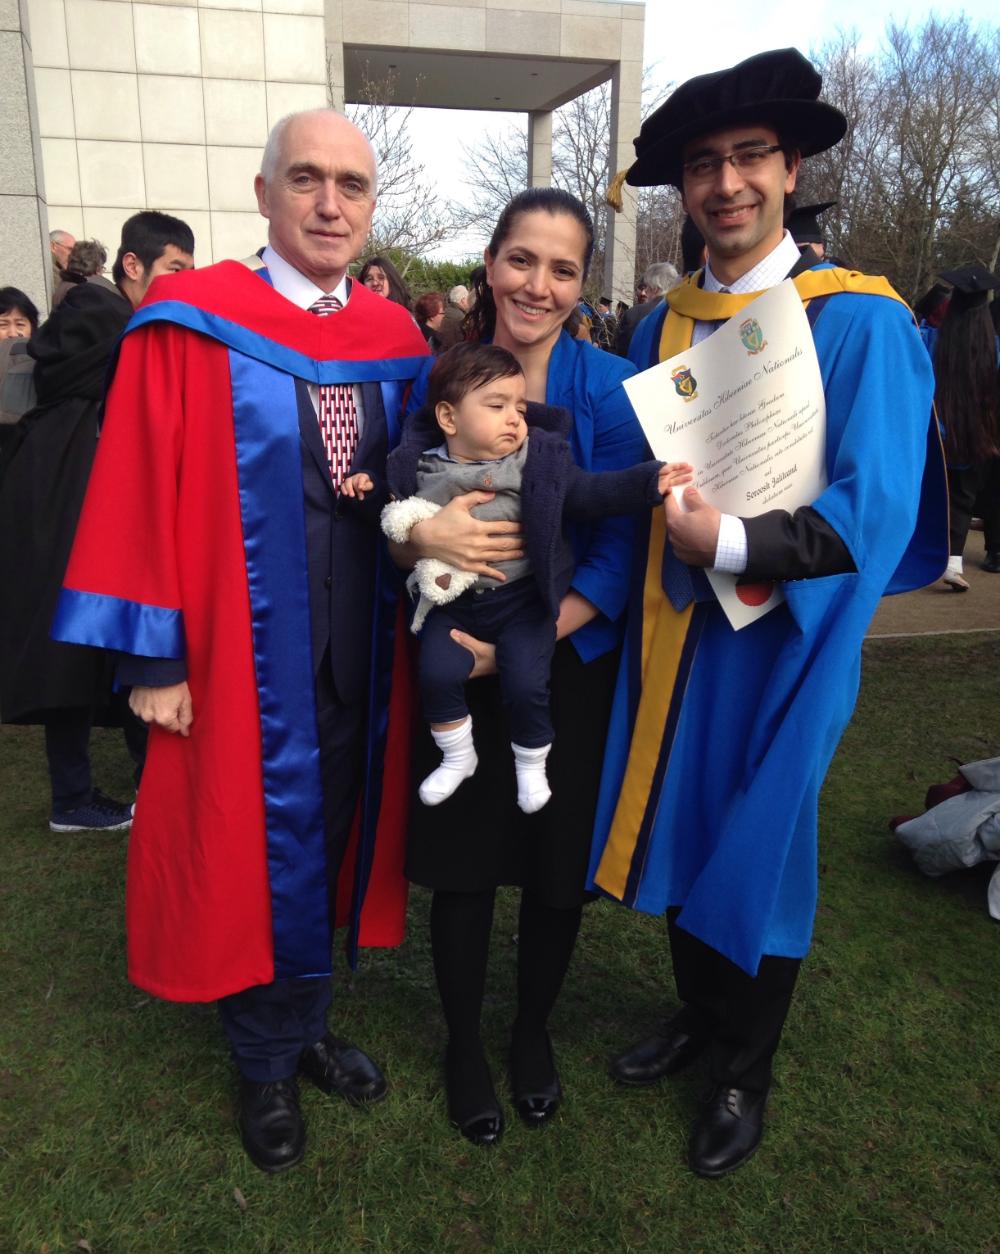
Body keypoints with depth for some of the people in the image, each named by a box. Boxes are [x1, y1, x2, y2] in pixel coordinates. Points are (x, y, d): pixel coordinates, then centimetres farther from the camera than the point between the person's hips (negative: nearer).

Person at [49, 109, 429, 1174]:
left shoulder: (396, 339, 5)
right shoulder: (188, 327, -9)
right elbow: (138, 493, -10)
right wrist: (151, 657, -12)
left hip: (358, 655, 5)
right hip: (239, 653, -4)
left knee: (329, 838, 17)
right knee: (251, 850, 10)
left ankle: (307, 1028, 40)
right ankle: (266, 1066, 34)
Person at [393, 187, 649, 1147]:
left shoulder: (608, 388, -8)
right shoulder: (437, 376, -3)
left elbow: (618, 554, -11)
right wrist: (423, 536, -24)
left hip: (569, 669, 0)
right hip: (456, 670, 1)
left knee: (558, 867, 12)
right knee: (462, 864, 10)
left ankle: (532, 1032, 40)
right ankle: (462, 1041, 36)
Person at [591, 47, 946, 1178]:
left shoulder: (859, 320, -11)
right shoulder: (661, 327, 6)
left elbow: (874, 509, -17)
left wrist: (732, 542, -25)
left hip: (777, 640, -5)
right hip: (672, 631, 5)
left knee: (758, 853, 9)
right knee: (680, 827, 18)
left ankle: (743, 1074, 35)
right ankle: (696, 1013, 45)